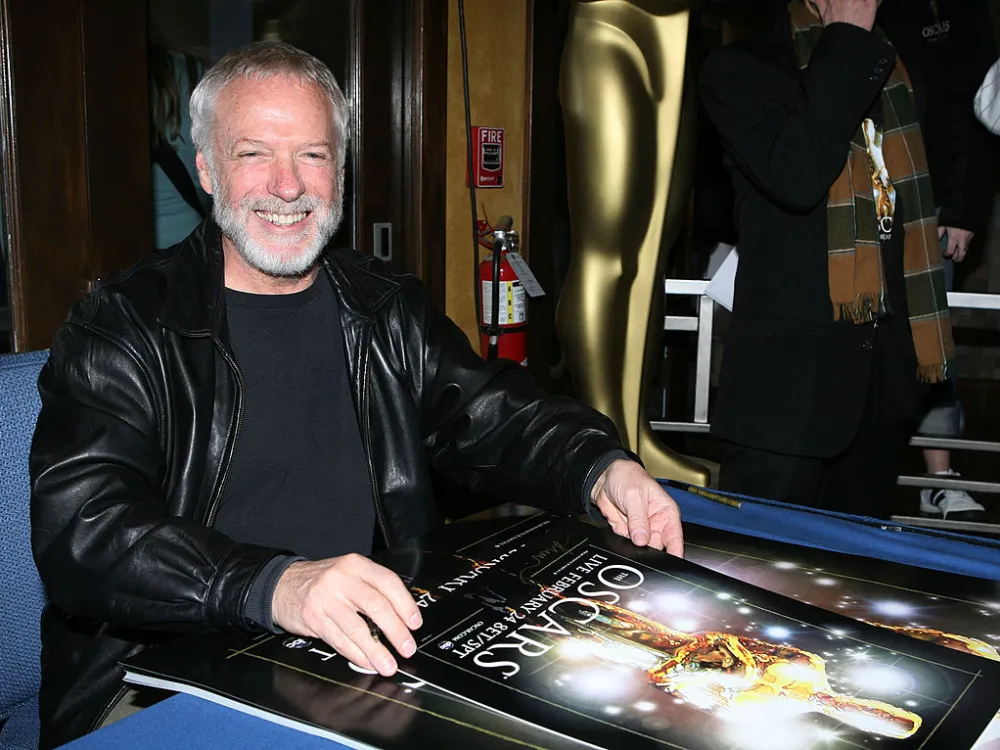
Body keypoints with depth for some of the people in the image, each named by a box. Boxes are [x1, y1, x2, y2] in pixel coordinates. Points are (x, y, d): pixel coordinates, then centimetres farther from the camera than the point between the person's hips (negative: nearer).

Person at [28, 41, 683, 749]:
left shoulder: (388, 310, 10)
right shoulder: (121, 329, -6)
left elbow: (496, 419, 7)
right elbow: (81, 529, -18)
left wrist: (601, 469, -15)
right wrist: (274, 584, -35)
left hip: (376, 656, 4)